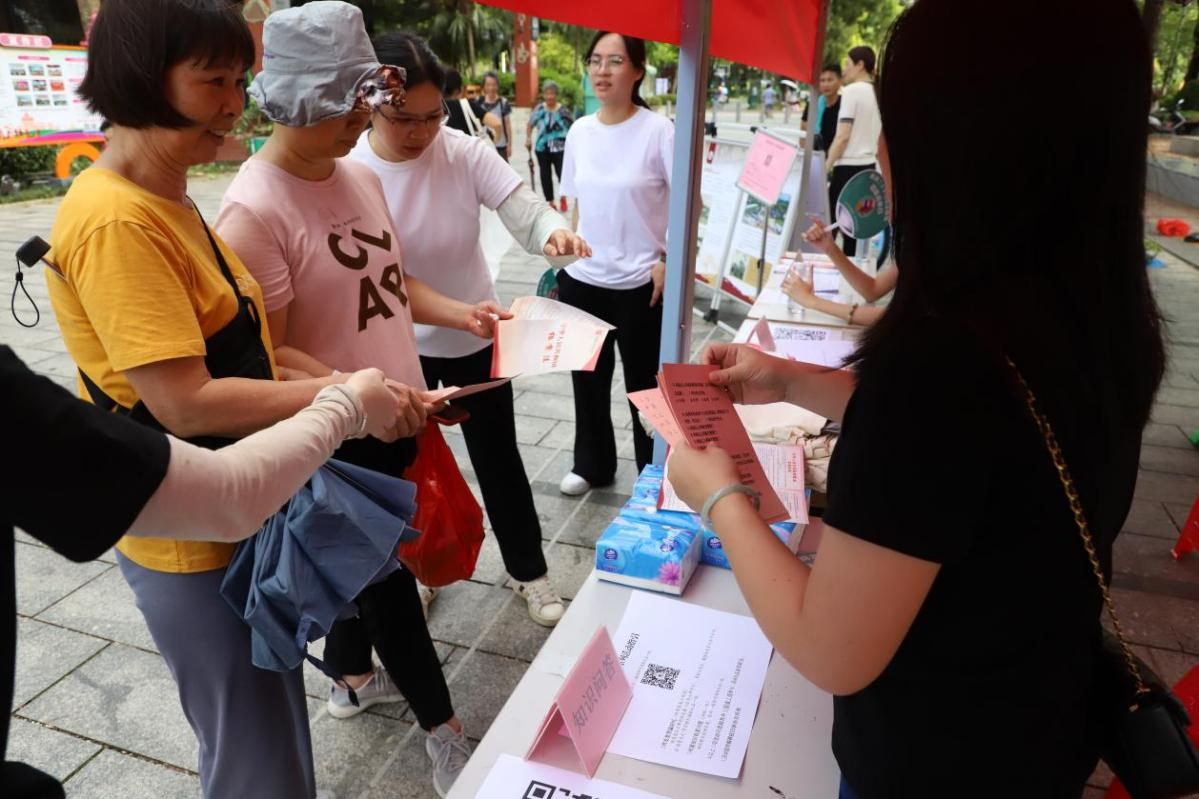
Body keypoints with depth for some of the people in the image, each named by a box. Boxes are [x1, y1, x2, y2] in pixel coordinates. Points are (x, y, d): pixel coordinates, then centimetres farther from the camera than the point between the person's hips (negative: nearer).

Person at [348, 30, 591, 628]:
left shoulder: (465, 153, -15)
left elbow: (525, 211, -23)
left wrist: (555, 233, -46)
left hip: (475, 338, 0)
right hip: (397, 347, 0)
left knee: (497, 459, 12)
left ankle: (528, 570, 33)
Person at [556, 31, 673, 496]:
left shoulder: (658, 131, -11)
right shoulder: (579, 132, 4)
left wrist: (668, 260, -14)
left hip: (640, 283, -5)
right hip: (582, 278, 5)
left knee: (644, 385, 8)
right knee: (587, 379, 16)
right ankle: (592, 465, 36)